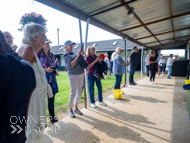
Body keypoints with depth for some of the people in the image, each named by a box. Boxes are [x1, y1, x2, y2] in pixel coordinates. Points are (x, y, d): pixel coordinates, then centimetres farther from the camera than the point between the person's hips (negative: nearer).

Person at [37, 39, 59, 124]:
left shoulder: (51, 54, 14)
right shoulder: (38, 54, -5)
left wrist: (55, 70, 4)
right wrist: (45, 69, -18)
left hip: (52, 80, 6)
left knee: (51, 99, 14)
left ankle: (52, 117, 29)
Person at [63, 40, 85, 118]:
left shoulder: (74, 53, 13)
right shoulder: (66, 56, -4)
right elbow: (71, 65, -18)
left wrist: (81, 55, 1)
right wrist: (77, 56, -17)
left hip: (81, 74, 7)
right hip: (73, 75, -6)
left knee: (79, 92, 11)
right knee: (73, 93, -1)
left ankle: (76, 108, 25)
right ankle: (70, 110, 16)